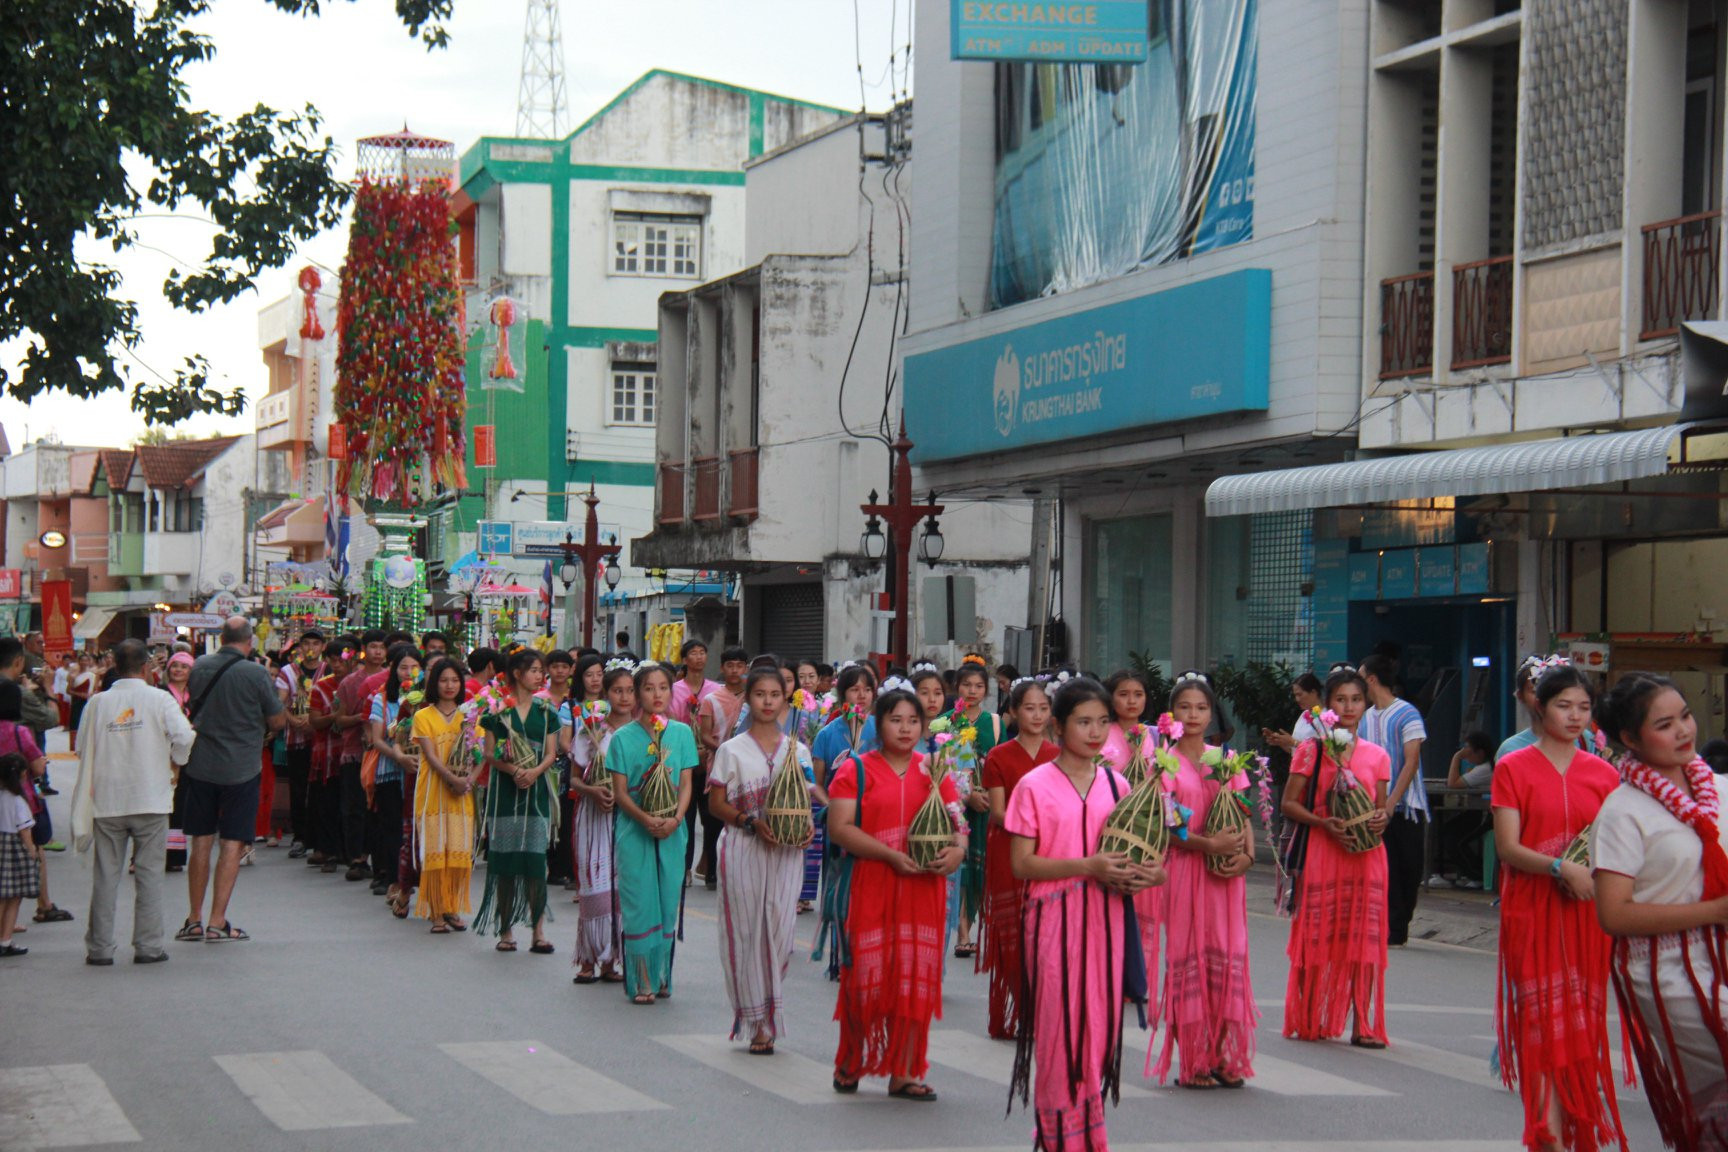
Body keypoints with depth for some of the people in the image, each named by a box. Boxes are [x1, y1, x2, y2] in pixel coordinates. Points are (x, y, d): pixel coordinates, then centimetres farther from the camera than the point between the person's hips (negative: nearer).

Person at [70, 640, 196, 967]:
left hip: (106, 801, 2)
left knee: (105, 875, 7)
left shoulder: (97, 703, 0)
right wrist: (174, 763, 3)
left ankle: (99, 948, 8)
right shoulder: (159, 700, -6)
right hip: (150, 800, -2)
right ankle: (148, 946, 5)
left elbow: (82, 750, 4)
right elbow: (184, 736, -16)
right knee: (149, 873, 5)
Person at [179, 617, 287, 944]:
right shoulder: (256, 674, -13)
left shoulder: (200, 667, 1)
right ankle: (217, 923, -1)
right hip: (241, 768, -4)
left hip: (201, 765, 4)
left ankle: (194, 921, 14)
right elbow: (278, 721, -5)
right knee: (233, 844, 2)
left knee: (201, 842, 12)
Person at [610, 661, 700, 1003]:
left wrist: (675, 818, -13)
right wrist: (646, 819, -19)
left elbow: (686, 784, 4)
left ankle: (661, 976, 15)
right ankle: (641, 982, 1)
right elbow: (620, 791, -2)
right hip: (634, 830, -2)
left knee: (668, 901, 5)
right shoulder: (623, 738, 1)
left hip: (672, 831, 2)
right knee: (639, 902, -3)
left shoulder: (682, 733, 7)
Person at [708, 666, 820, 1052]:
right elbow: (716, 804, 1)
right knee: (747, 930, -3)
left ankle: (767, 1018, 8)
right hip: (743, 848, -2)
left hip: (786, 851, 2)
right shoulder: (732, 750, 4)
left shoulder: (797, 750, 12)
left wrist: (807, 825, -6)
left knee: (780, 929, -4)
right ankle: (758, 1021, 5)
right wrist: (752, 823, -14)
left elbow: (808, 799, 16)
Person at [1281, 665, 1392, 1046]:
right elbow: (1289, 803, 0)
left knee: (1364, 937, -2)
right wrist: (1323, 823, -16)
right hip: (1321, 852, -2)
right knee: (1316, 936, -1)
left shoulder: (1376, 756, 10)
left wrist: (1381, 820, -8)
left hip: (1365, 854, 2)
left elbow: (1380, 807, 16)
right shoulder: (1312, 750, 2)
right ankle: (1309, 1020, 10)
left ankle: (1363, 1025, 2)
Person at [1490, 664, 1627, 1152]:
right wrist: (1562, 867, -22)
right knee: (1542, 1019, -6)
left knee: (1583, 1021, 4)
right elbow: (1507, 846, -8)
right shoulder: (1514, 768, 1)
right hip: (1532, 909, -3)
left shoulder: (1603, 774, 9)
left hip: (1586, 912, 3)